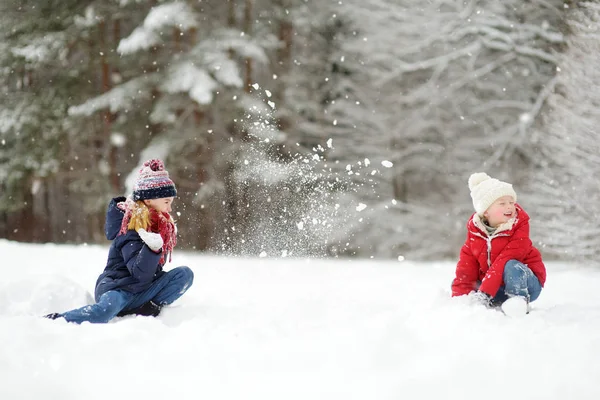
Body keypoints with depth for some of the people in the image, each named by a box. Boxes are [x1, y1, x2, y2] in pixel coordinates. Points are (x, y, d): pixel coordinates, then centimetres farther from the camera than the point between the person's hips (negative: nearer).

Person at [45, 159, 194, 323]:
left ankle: (148, 309, -16)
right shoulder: (131, 229, -18)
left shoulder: (163, 225, 8)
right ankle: (53, 320, -23)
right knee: (105, 310, -40)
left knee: (185, 274, -10)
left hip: (143, 292, 8)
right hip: (117, 289, -8)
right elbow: (141, 274, -28)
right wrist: (152, 248, -42)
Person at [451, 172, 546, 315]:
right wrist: (460, 297, -19)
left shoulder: (519, 228, -16)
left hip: (525, 282, -6)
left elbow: (504, 262, -27)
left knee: (512, 266, -34)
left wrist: (484, 292, -35)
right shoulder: (475, 231, -2)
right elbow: (466, 268, -5)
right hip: (496, 288, 6)